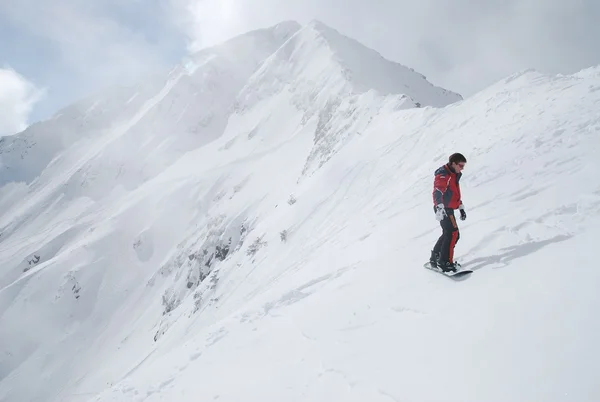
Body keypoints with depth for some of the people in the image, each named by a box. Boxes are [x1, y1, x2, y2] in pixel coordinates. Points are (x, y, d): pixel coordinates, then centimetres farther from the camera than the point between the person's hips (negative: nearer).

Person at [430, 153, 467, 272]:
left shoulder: (454, 175, 19)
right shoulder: (443, 174, -13)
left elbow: (456, 193, 30)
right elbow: (438, 191, -28)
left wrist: (461, 207, 30)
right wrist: (440, 207, -41)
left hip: (448, 209, 10)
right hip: (443, 209, -10)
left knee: (448, 234, 16)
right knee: (453, 234, -16)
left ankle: (435, 258, 27)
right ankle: (445, 262, -14)